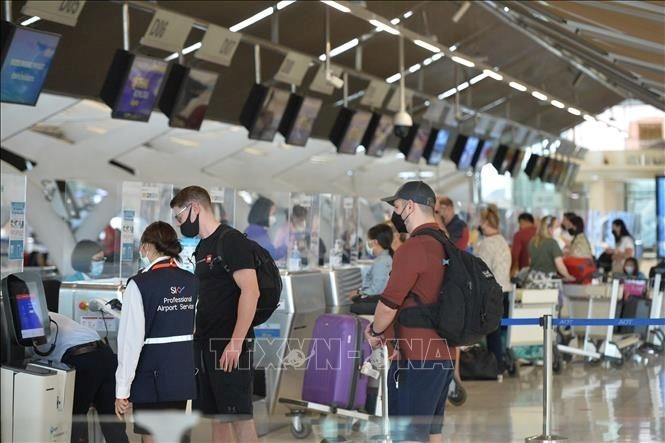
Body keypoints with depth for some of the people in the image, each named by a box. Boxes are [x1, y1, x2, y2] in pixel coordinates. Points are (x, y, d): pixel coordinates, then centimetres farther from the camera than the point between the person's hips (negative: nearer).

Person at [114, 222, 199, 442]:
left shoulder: (140, 284, -12)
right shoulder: (192, 283, 4)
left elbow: (132, 339, -14)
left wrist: (122, 390, -11)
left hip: (152, 377, -5)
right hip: (184, 374, 5)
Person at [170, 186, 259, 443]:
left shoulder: (231, 241, -9)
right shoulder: (201, 248, 17)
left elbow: (250, 292, -17)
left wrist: (236, 343, -22)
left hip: (229, 346, -8)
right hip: (205, 344, 8)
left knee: (238, 416, -6)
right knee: (217, 417, 10)